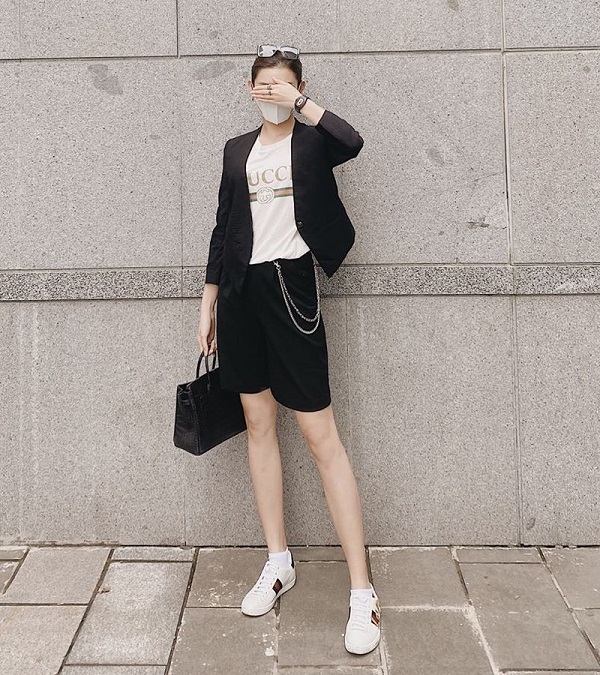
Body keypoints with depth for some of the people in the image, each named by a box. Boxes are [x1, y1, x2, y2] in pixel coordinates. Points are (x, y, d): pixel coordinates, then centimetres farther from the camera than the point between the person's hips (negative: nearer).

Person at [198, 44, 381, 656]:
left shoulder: (312, 140, 3)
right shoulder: (237, 150, 16)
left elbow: (352, 143, -22)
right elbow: (223, 228, 16)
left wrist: (300, 102, -13)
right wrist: (208, 305, 13)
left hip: (290, 284, -5)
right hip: (240, 288, 5)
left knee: (321, 436, -8)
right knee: (258, 422, 8)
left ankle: (362, 592, -1)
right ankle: (279, 562, 22)